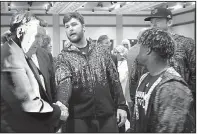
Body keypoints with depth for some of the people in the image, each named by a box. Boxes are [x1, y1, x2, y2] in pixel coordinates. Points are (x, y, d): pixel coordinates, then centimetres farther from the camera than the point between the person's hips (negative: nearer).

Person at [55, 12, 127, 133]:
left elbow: (114, 80, 9)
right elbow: (63, 82, -19)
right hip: (78, 118, -2)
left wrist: (121, 105, 2)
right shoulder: (64, 57, -1)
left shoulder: (101, 51, 7)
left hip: (107, 115, 2)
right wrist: (62, 104, -37)